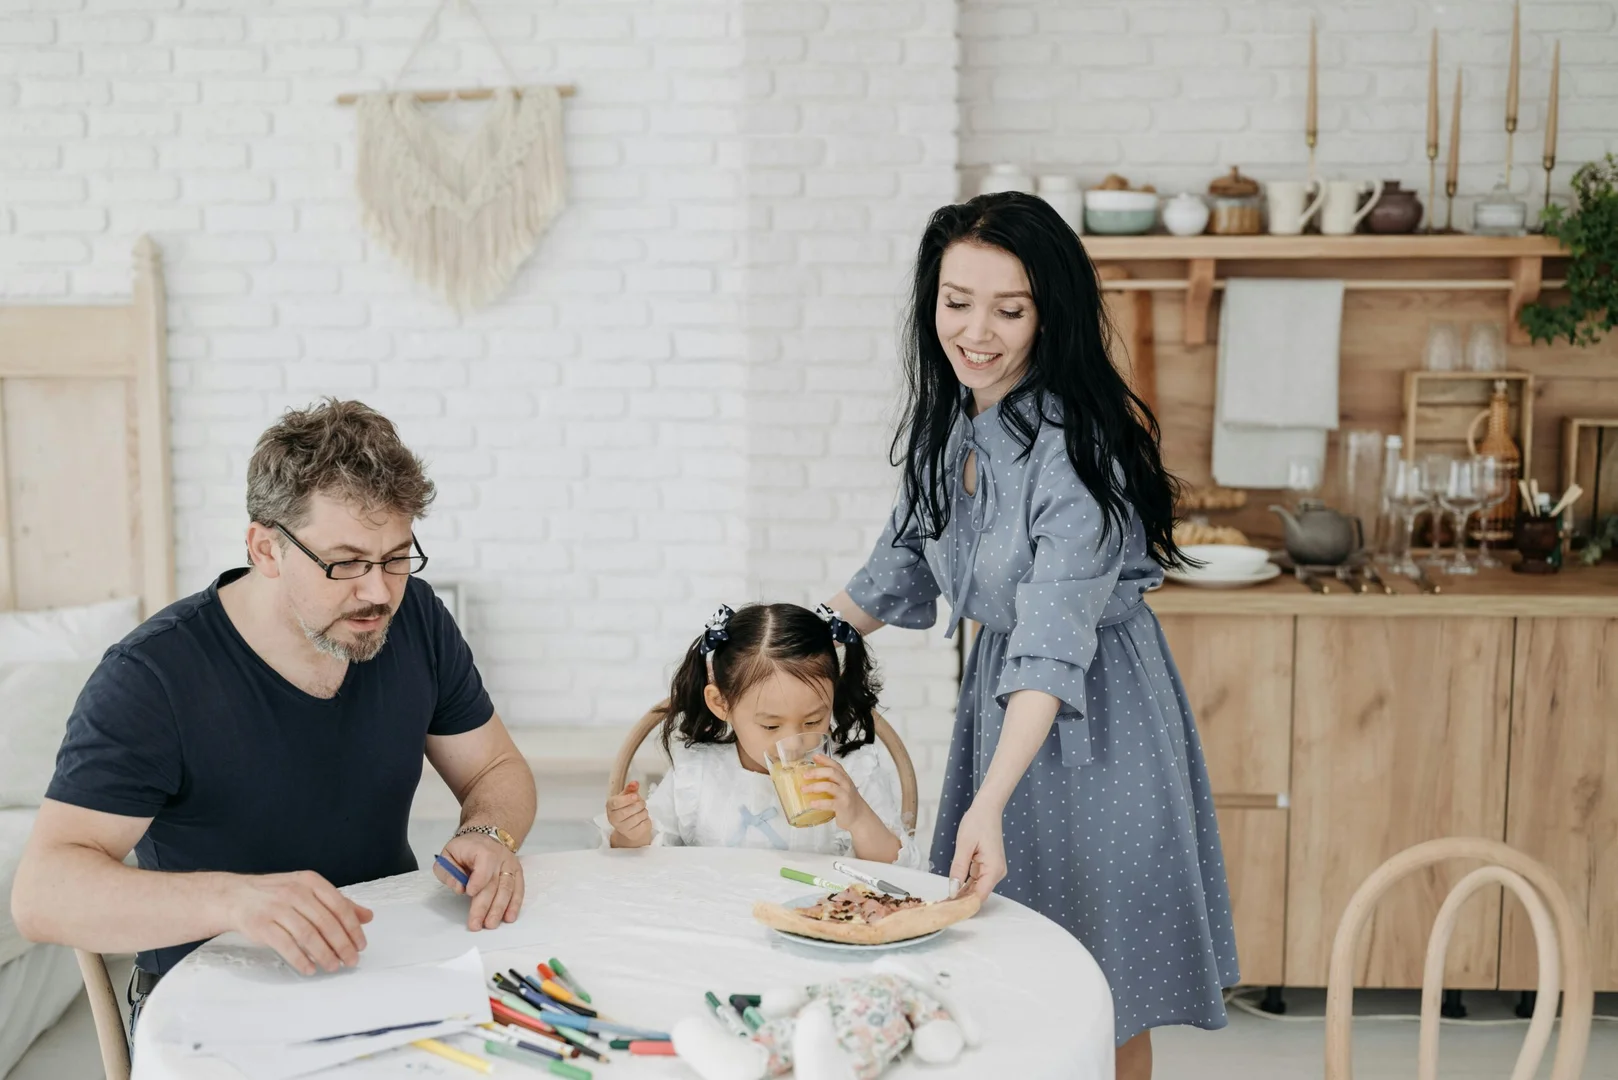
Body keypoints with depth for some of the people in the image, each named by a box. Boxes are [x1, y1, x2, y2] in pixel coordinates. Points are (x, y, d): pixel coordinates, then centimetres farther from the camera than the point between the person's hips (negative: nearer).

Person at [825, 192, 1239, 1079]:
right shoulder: (945, 418, -2)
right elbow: (902, 566, 11)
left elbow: (1053, 647, -34)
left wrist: (988, 806, -43)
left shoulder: (1078, 445, -26)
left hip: (1090, 711, -7)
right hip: (997, 683, 7)